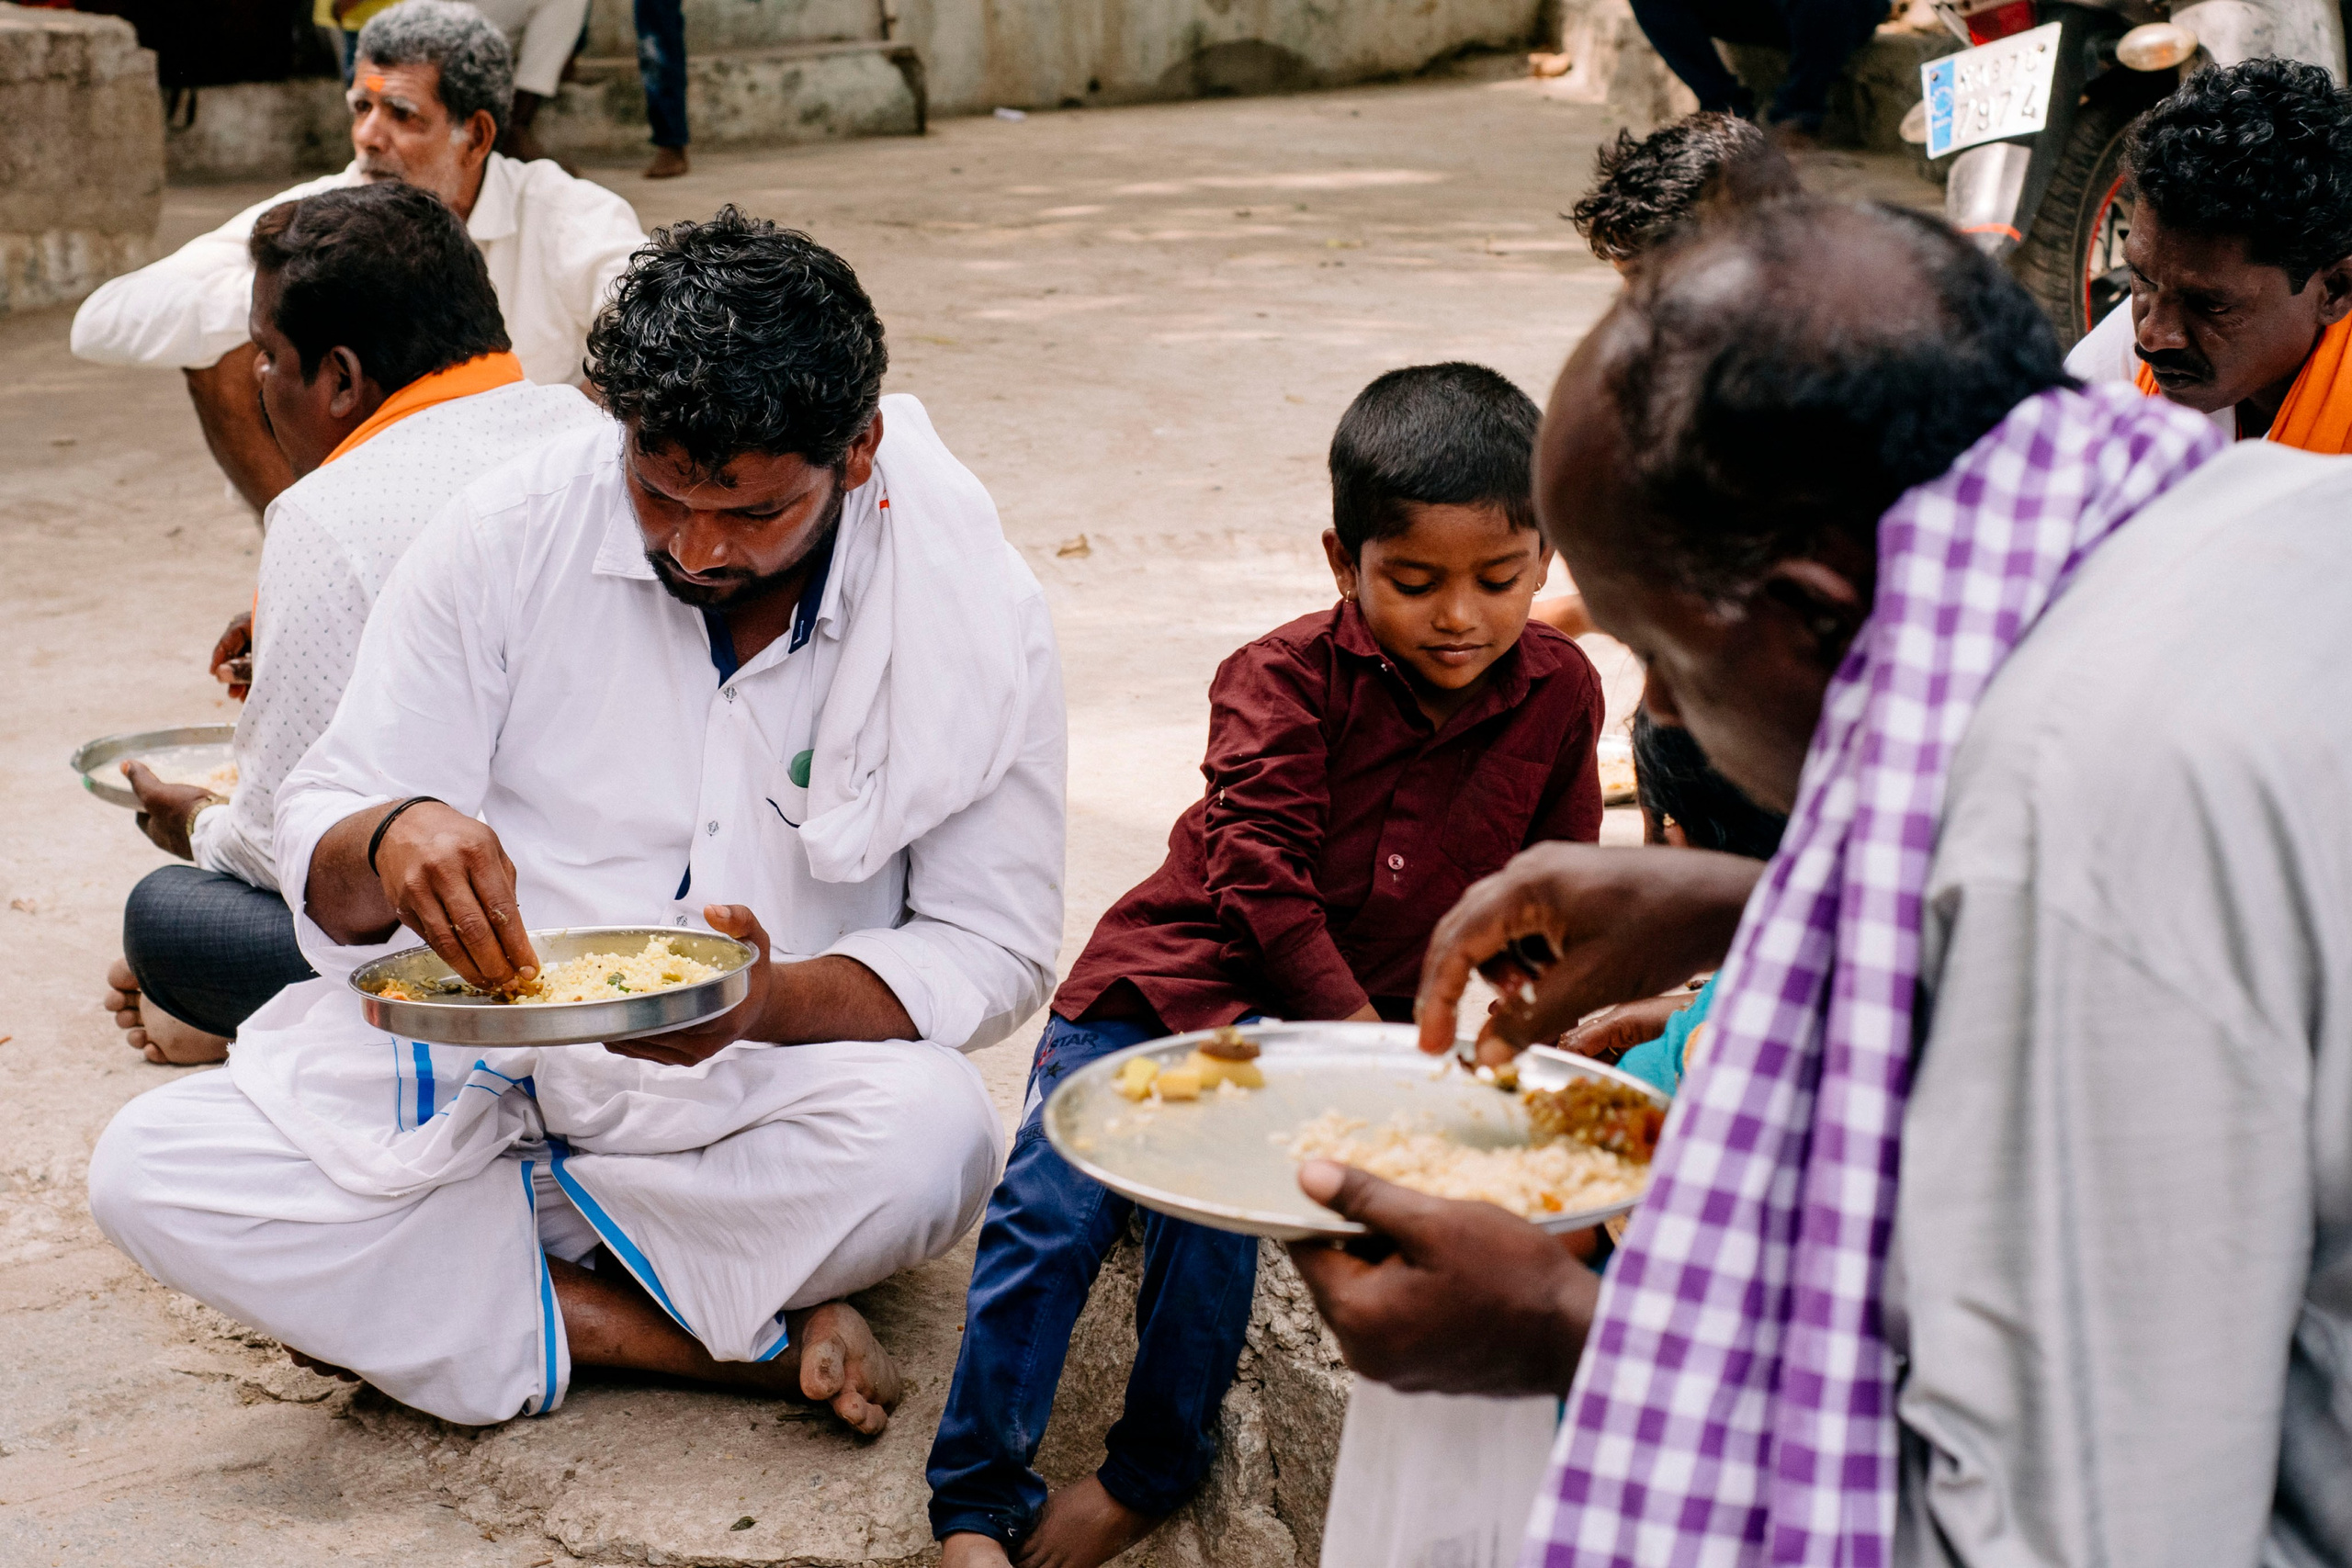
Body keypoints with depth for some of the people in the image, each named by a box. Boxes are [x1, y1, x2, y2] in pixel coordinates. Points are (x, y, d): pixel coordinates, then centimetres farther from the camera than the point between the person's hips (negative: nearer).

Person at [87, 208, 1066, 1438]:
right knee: (148, 1171, -22)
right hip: (476, 1070, 2)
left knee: (931, 1139, -34)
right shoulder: (510, 534, -8)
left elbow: (991, 946, -5)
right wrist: (391, 840, -29)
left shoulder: (973, 610, -9)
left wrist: (773, 1004, -25)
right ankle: (727, 1341, -19)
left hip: (757, 1105, -1)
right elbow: (320, 845, -3)